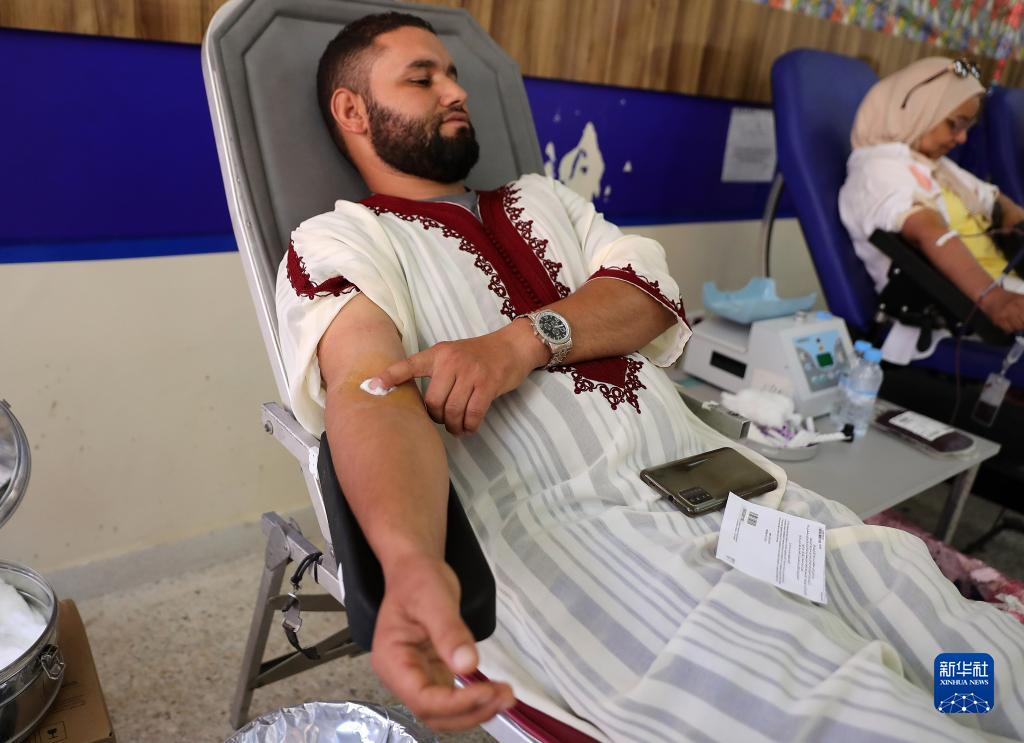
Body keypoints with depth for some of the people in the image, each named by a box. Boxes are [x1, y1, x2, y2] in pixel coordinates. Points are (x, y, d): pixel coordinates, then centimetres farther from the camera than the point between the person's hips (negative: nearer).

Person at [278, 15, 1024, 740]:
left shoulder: (541, 198, 24)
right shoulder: (339, 239, 7)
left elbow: (650, 293, 8)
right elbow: (370, 388, -14)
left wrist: (524, 340, -12)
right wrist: (411, 561, -35)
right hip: (557, 521, -5)